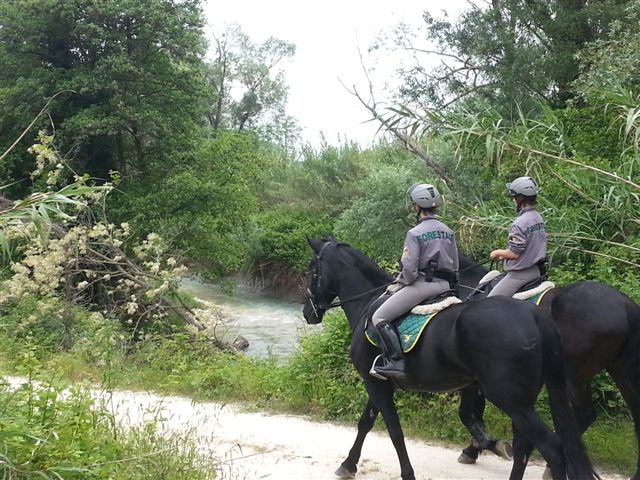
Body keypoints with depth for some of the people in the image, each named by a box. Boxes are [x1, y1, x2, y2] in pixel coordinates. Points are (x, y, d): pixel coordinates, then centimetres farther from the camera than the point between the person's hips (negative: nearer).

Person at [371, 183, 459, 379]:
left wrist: (401, 281, 2)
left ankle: (398, 362, -17)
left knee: (379, 317, -4)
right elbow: (455, 267, 15)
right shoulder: (449, 232, 12)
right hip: (445, 286, 8)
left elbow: (409, 270, -17)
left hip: (422, 284, -8)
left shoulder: (415, 233, -11)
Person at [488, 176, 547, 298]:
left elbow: (514, 253, -22)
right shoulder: (539, 218, 7)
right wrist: (505, 253, 18)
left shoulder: (519, 223, -22)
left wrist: (498, 253, -3)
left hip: (520, 273, -10)